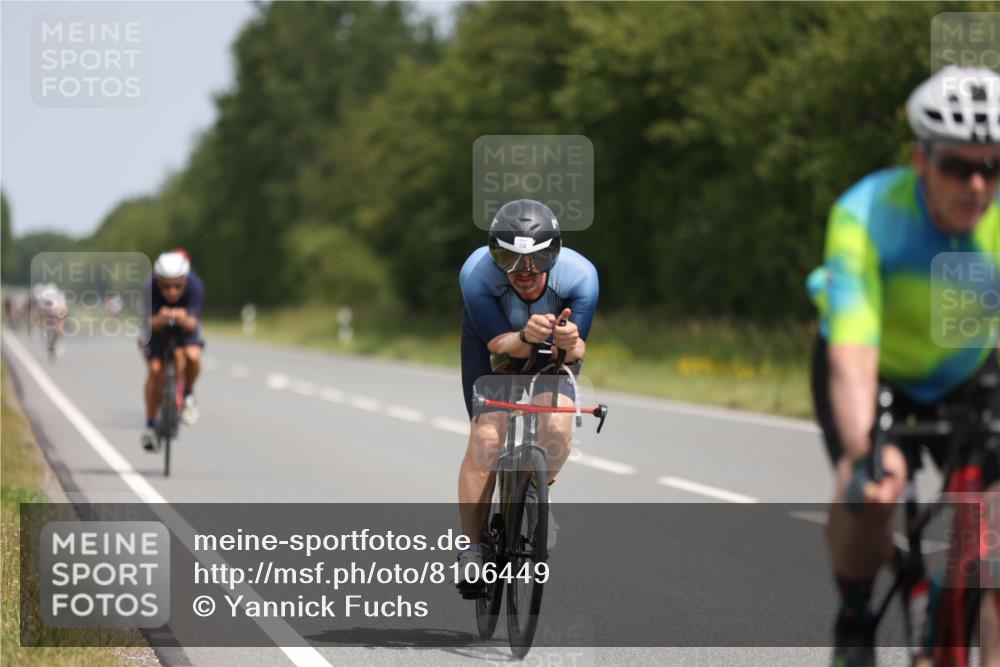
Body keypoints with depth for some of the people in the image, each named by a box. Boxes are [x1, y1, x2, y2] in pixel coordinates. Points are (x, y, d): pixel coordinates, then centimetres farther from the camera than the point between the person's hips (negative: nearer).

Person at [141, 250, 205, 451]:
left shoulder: (195, 285, -32)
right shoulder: (150, 288, -33)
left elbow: (192, 324, -36)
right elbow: (151, 324, -39)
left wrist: (183, 319, -59)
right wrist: (161, 318, -61)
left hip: (185, 325, 0)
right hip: (158, 326, 0)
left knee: (192, 356, -28)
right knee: (155, 369, -18)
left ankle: (187, 394, 2)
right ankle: (150, 425, -1)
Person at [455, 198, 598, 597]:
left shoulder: (579, 276, -34)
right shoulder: (476, 274, -36)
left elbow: (577, 351, -30)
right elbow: (498, 343, -34)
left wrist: (570, 344, -55)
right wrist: (525, 337, -57)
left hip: (552, 349, 1)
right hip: (492, 340, -1)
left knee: (557, 427, -24)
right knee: (486, 437, -19)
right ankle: (472, 550, -8)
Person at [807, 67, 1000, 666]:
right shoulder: (866, 216, -34)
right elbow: (852, 353, -43)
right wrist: (860, 454, -58)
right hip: (877, 372, -3)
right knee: (870, 490, -28)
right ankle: (854, 619, -2)